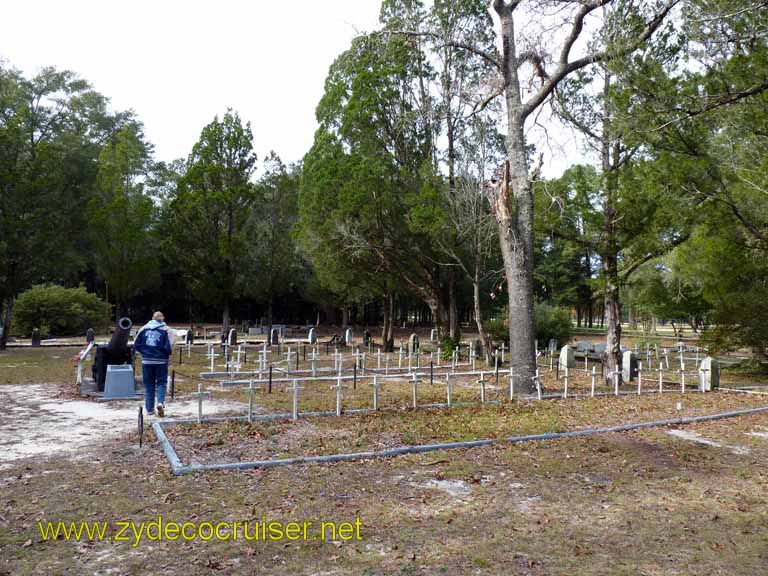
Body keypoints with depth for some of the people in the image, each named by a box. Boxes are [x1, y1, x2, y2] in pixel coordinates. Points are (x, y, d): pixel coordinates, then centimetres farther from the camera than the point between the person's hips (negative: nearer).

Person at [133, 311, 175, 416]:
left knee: (149, 384, 11)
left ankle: (149, 408, 13)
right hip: (161, 361, -2)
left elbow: (136, 345, 3)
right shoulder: (166, 330, -6)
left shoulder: (144, 328, 3)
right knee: (161, 383, 7)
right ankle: (160, 402, -16)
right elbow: (168, 347, -13)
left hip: (146, 361, 2)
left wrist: (144, 352, 16)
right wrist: (167, 353, 8)